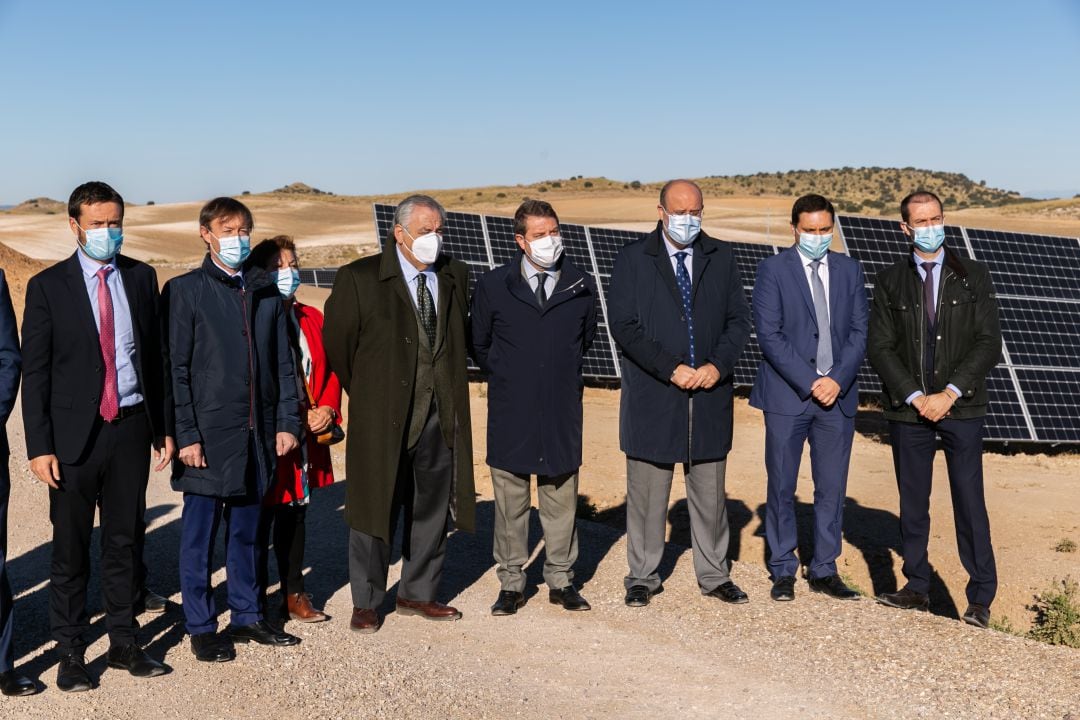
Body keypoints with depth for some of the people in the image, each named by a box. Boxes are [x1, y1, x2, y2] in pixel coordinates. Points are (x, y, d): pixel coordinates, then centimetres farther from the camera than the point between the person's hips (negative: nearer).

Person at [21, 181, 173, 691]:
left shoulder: (141, 278, 6)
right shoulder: (47, 286, -3)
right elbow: (34, 372, -3)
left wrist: (164, 428, 8)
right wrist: (39, 446, -9)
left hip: (131, 426, 3)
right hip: (75, 433, -3)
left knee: (125, 540, 12)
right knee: (71, 547, 5)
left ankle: (124, 643, 25)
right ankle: (70, 652, 19)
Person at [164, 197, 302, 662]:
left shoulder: (266, 293, 10)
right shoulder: (185, 291, -3)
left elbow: (282, 363, 11)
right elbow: (176, 369, -7)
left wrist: (287, 422, 4)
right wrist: (186, 435, -11)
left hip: (257, 432, 4)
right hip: (207, 434, -4)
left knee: (246, 531, 14)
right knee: (200, 533, 4)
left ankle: (246, 616, 26)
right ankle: (201, 628, 16)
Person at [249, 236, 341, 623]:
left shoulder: (311, 319, 11)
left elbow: (329, 370, 15)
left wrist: (329, 409, -1)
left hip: (308, 436, 6)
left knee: (295, 516, 15)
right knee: (258, 521, 4)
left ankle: (294, 595, 26)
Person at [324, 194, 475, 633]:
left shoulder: (454, 276, 7)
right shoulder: (360, 279, -8)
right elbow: (337, 344, 0)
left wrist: (448, 388, 13)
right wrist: (364, 394, 5)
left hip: (440, 415, 5)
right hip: (383, 416, -4)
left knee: (431, 508, 13)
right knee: (375, 509, 4)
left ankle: (418, 594, 28)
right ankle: (366, 603, 18)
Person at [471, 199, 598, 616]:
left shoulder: (581, 288, 3)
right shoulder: (493, 287, -1)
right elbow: (479, 345, 12)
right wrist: (507, 377, 11)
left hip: (562, 412, 1)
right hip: (510, 413, -1)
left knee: (561, 499, 9)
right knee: (510, 500, 6)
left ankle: (561, 580, 22)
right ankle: (511, 584, 18)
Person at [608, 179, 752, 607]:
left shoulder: (721, 258, 9)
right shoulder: (632, 260, -1)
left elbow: (738, 319, 6)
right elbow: (624, 326, -8)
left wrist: (718, 366, -10)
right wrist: (670, 369, -15)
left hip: (709, 394, 3)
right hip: (652, 396, -2)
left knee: (710, 494, 11)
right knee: (647, 495, 6)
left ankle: (714, 576, 24)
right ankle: (643, 578, 19)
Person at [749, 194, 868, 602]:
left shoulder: (849, 270, 10)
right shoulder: (773, 269, -2)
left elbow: (859, 331, 6)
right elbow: (769, 334, -9)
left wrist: (838, 380, -9)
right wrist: (809, 382, -14)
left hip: (837, 394, 3)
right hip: (787, 395, -3)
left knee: (832, 488, 6)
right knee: (781, 487, 3)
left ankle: (824, 571, 18)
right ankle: (783, 571, 15)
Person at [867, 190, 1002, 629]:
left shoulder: (973, 276, 5)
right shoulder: (889, 282, 6)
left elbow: (988, 343, -2)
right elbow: (880, 347, 1)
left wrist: (950, 394, -11)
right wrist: (915, 397, -10)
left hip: (962, 406, -1)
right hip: (908, 410, 1)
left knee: (969, 501, 0)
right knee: (913, 504, 7)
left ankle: (981, 597, 9)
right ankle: (917, 588, 18)